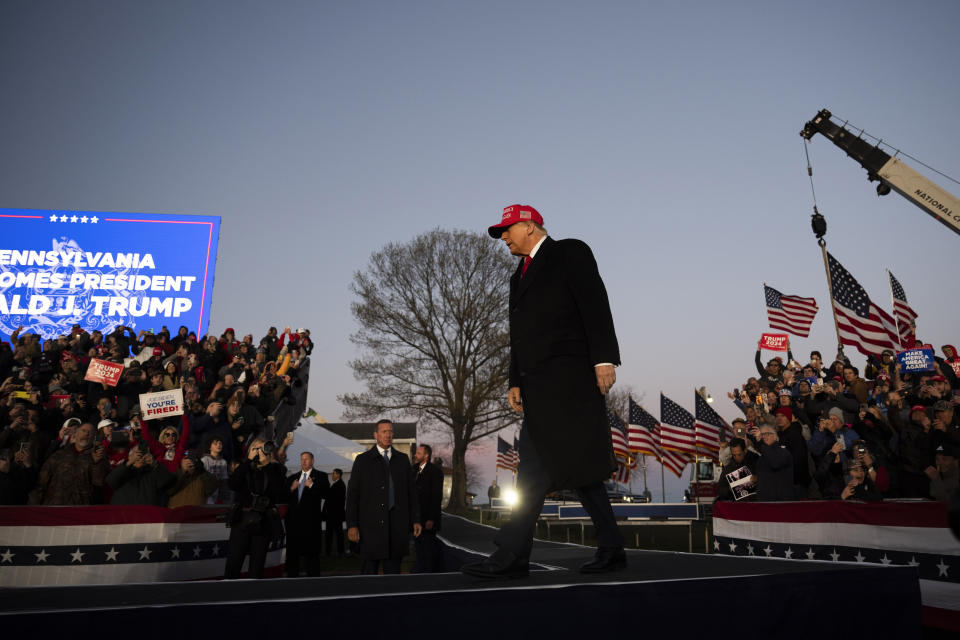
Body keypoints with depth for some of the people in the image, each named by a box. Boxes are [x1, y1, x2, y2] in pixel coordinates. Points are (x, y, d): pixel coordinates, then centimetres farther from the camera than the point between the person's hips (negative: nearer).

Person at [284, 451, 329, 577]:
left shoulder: (320, 476, 5)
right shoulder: (292, 478, 18)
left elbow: (325, 494, -8)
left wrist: (312, 485, -16)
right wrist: (291, 489, -3)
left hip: (311, 521, -4)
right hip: (293, 520, 4)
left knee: (312, 553, 0)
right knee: (292, 553, 8)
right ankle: (292, 578, 17)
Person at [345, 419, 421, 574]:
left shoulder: (403, 459, 11)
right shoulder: (362, 460, 2)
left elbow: (411, 491, 12)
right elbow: (352, 494, -1)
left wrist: (415, 520, 6)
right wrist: (351, 525, -8)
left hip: (397, 523, 3)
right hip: (372, 523, -2)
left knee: (393, 569, 7)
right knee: (370, 569, 0)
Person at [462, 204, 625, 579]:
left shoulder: (570, 252, 4)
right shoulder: (519, 276, 27)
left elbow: (595, 306, -7)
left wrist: (604, 359, -17)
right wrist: (515, 382, 13)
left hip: (566, 376, -8)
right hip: (539, 385, 8)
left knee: (537, 467, -14)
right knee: (575, 466, 8)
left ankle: (511, 555, -14)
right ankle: (610, 551, 15)